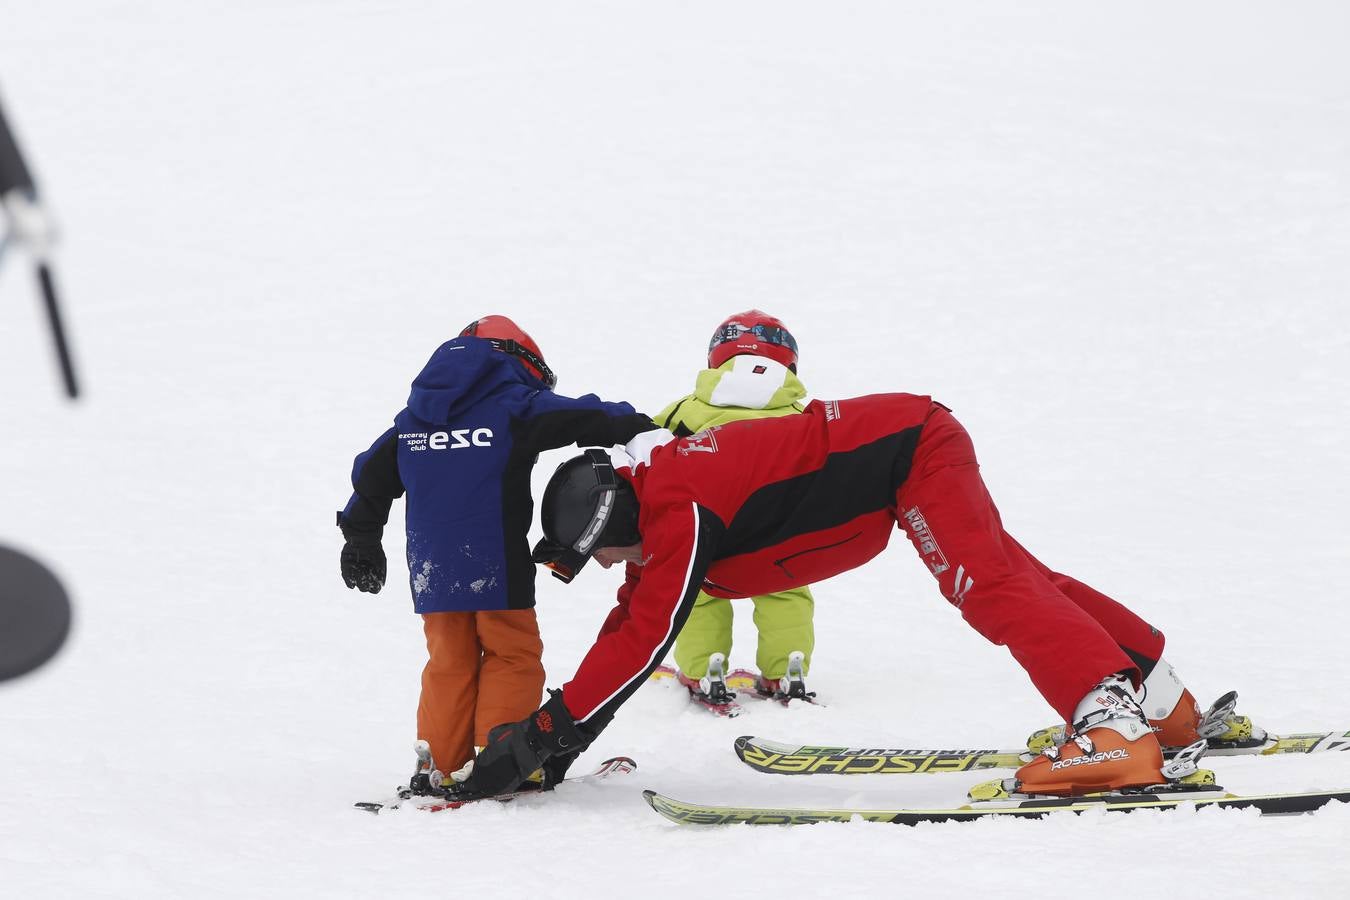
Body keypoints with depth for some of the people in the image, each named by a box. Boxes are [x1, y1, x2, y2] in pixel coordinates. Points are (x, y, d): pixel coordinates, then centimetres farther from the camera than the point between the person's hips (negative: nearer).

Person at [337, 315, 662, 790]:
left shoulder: (412, 420, 15)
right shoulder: (516, 407, -2)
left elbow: (372, 476, 22)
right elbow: (587, 418, -6)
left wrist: (362, 541, 31)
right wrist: (647, 430, 3)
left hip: (432, 569, 5)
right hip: (496, 567, -5)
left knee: (449, 662, 14)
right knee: (513, 654, 6)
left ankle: (440, 764, 12)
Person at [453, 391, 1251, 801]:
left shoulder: (679, 515, -24)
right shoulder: (654, 501, 5)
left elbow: (643, 644, -26)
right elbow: (627, 626, 13)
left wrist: (542, 734, -23)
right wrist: (557, 738, 9)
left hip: (912, 447, -10)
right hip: (907, 436, 10)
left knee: (987, 584, -24)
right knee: (1013, 576, 10)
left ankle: (1117, 729, -37)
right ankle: (1169, 706, 12)